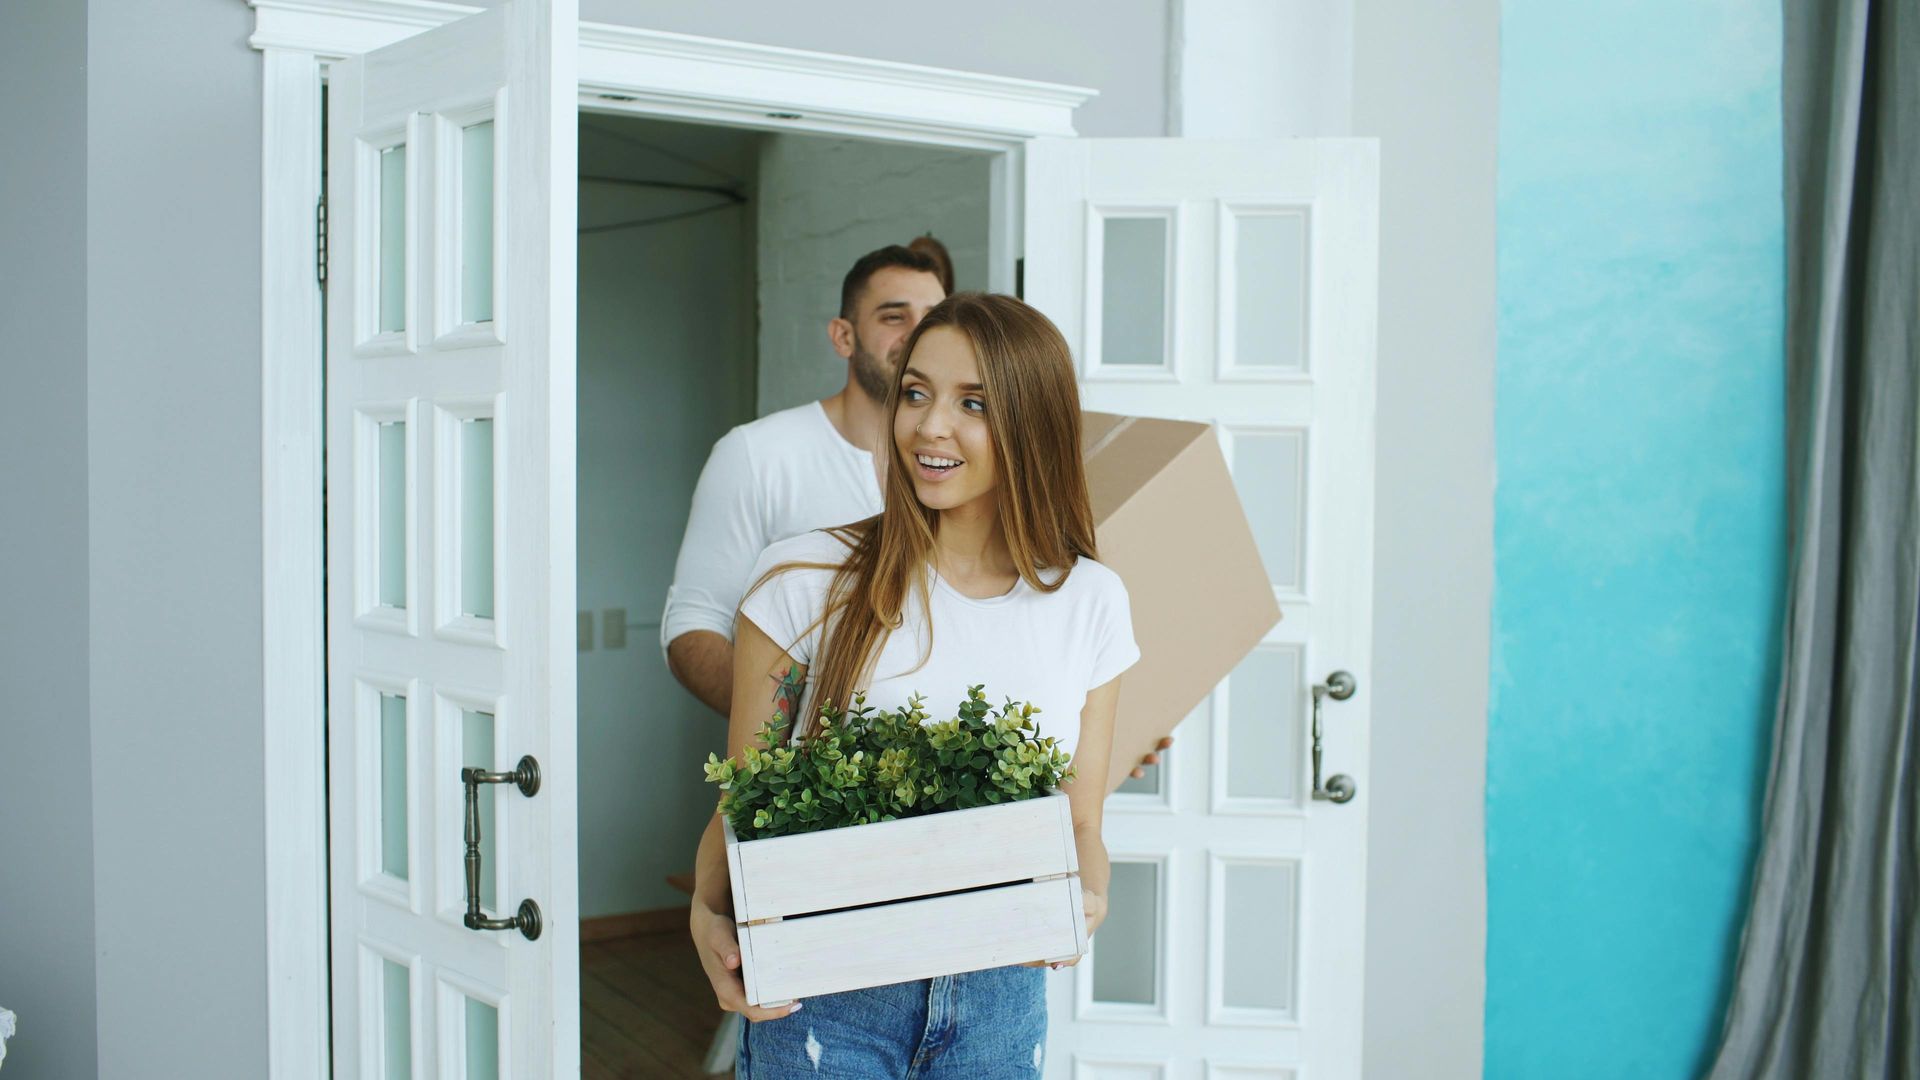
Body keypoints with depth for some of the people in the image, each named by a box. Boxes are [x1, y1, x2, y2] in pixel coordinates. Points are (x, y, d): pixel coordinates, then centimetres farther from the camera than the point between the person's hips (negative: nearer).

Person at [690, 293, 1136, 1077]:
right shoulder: (805, 581, -9)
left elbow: (1082, 823, 6)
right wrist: (709, 914, -22)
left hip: (1000, 995, 3)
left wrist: (1084, 903, -15)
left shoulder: (1091, 603, 0)